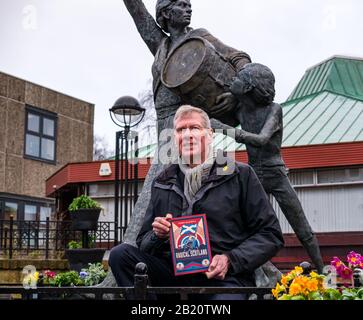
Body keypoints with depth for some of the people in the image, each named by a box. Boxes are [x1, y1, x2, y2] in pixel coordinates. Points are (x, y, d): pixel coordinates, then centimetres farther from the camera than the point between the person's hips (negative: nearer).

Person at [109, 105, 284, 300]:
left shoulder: (240, 175, 5)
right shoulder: (162, 183, 16)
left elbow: (271, 235, 3)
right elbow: (143, 242, 20)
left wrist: (230, 260, -11)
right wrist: (158, 236, -5)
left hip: (225, 277, -5)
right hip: (175, 272, 5)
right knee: (120, 254, -17)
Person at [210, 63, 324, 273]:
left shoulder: (274, 109, -13)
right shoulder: (241, 110, 3)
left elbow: (261, 139, -29)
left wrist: (226, 129, -32)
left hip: (277, 176, -4)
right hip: (254, 178, 4)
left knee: (304, 232, 3)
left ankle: (322, 271, 17)